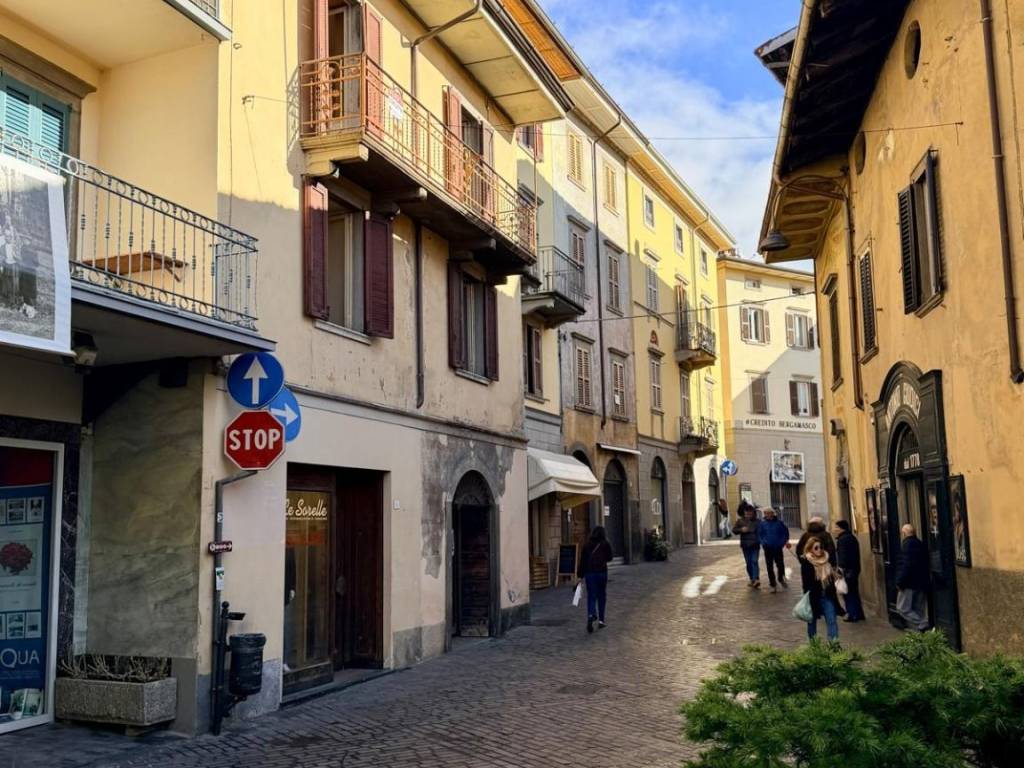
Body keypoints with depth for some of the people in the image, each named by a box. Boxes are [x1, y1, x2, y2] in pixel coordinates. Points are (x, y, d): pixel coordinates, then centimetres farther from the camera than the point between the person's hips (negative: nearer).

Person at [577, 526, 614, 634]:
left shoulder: (587, 545, 2)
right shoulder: (605, 544, -3)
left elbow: (582, 561, 1)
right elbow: (610, 557, 7)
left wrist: (580, 575, 4)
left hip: (589, 573, 1)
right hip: (602, 572, -1)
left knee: (591, 596, 2)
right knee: (601, 596, 12)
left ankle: (591, 615, -24)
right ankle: (601, 620, 14)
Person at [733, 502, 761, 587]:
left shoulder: (757, 521, 0)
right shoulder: (740, 521, 4)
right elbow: (734, 530, 2)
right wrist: (741, 530, -16)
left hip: (755, 545, -3)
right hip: (745, 545, 3)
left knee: (754, 562, -14)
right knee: (749, 563, 10)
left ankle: (756, 579, -23)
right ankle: (752, 580, 20)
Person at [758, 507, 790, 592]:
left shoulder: (779, 522, -4)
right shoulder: (762, 523, -3)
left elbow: (785, 532, 6)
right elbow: (759, 534, 4)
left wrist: (784, 541, -4)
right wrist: (763, 542, -10)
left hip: (778, 547, 0)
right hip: (768, 548, 0)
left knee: (780, 564, 7)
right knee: (769, 566, 3)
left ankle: (781, 579, 35)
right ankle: (773, 584, 14)